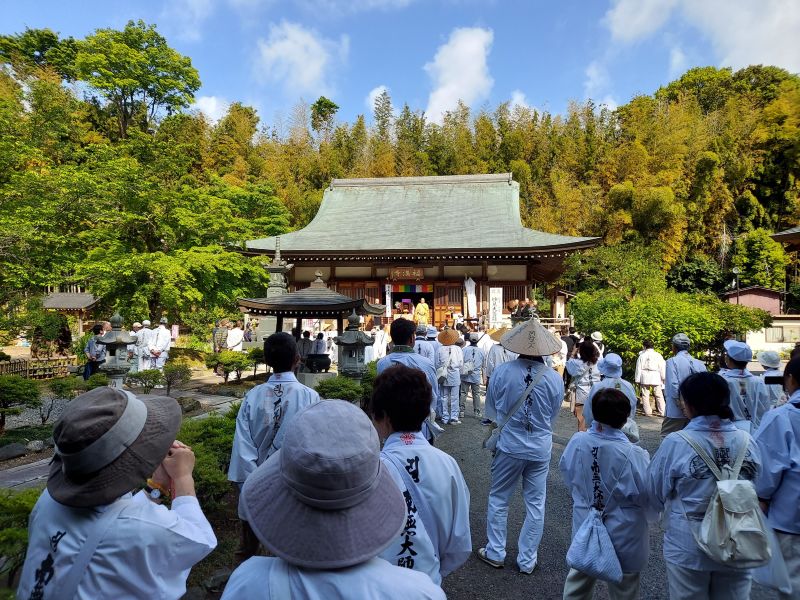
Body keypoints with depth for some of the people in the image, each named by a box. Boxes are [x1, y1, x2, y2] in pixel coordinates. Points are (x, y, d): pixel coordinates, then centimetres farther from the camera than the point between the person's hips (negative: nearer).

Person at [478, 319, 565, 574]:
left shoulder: (501, 372, -16)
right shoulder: (555, 378, -12)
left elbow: (491, 410, 0)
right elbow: (553, 416, 4)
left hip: (509, 445, -1)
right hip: (541, 448, 2)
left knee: (498, 499, 16)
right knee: (535, 504, 15)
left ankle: (495, 553, 28)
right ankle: (527, 560, 26)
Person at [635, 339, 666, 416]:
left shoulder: (642, 356, 2)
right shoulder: (658, 355, 3)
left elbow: (638, 368, 3)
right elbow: (662, 367, 4)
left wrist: (637, 380, 7)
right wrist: (663, 378, 11)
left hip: (645, 378, 0)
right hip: (655, 377, 1)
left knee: (645, 395, 5)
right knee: (659, 395, 6)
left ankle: (648, 412, 4)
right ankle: (662, 412, 4)